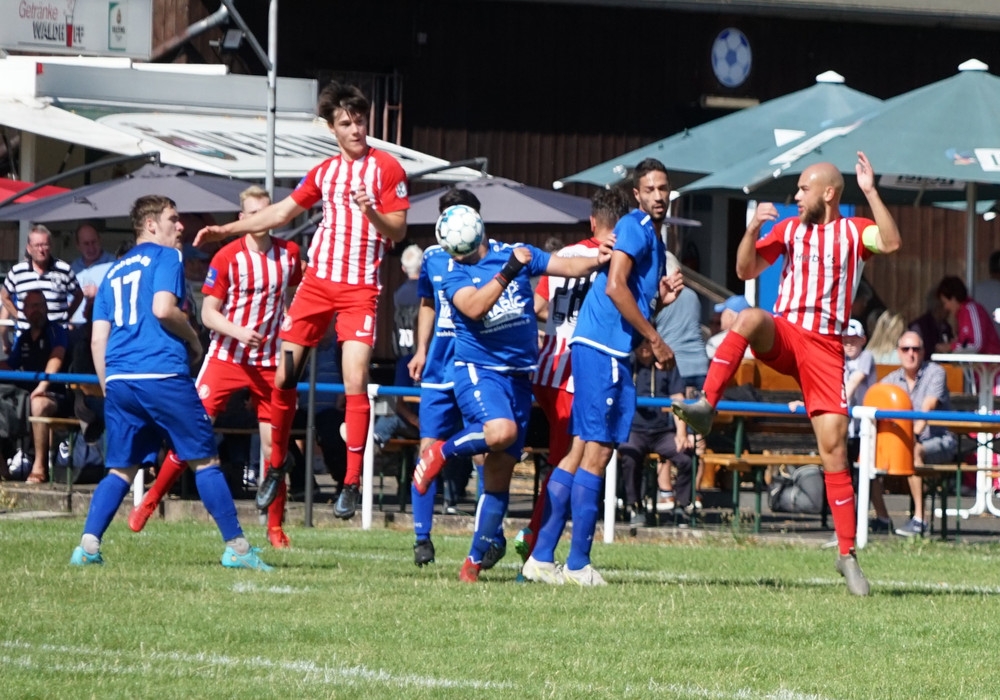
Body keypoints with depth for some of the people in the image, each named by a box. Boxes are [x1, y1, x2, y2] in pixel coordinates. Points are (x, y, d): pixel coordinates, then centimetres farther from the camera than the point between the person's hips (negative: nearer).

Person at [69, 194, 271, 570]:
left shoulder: (113, 272, 23)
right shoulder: (165, 257, 3)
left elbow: (97, 339, 17)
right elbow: (163, 308, -13)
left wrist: (107, 389, 21)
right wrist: (193, 339, 3)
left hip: (118, 382, 6)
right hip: (162, 375, -6)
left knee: (120, 469, 9)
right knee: (204, 460, 1)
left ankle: (88, 545, -7)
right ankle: (236, 547, 1)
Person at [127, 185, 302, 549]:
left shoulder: (289, 253, 3)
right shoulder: (227, 257, -7)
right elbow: (208, 313, -7)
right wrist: (239, 332, -23)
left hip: (270, 362, 2)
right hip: (226, 356, -2)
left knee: (273, 442, -1)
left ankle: (275, 528, 10)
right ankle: (150, 501, 6)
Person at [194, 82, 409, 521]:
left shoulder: (386, 168, -2)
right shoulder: (324, 172, 14)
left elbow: (398, 231, -6)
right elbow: (281, 212, 24)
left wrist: (372, 212, -26)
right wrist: (225, 230, 23)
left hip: (360, 288, -5)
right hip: (317, 281, 5)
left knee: (355, 380, -16)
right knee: (284, 376, 2)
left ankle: (352, 482, -14)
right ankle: (276, 464, 18)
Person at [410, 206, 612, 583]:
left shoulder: (516, 253, 5)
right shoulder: (454, 272, -3)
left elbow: (566, 266, 5)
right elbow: (474, 307, -20)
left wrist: (597, 259, -14)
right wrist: (508, 272, -28)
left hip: (520, 375, 4)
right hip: (478, 368, -4)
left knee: (500, 473, 4)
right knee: (500, 431, -34)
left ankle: (475, 560, 11)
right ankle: (439, 453, -6)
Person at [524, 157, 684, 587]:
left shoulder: (654, 239, 23)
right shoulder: (634, 228, -7)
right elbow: (615, 286, -19)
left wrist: (662, 298, 8)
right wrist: (655, 341, -14)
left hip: (615, 351, 10)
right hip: (601, 347, -10)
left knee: (582, 451, 9)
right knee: (597, 451, -9)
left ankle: (542, 558, 10)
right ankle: (578, 565, -8)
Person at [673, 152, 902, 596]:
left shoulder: (855, 230, 6)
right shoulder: (789, 228, 13)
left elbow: (891, 243, -15)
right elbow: (745, 271, 10)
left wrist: (870, 192, -19)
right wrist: (753, 229, -6)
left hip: (826, 348, -1)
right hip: (783, 335, 1)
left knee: (834, 447, -6)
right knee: (750, 318, -36)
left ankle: (847, 553, 0)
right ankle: (706, 405, -40)